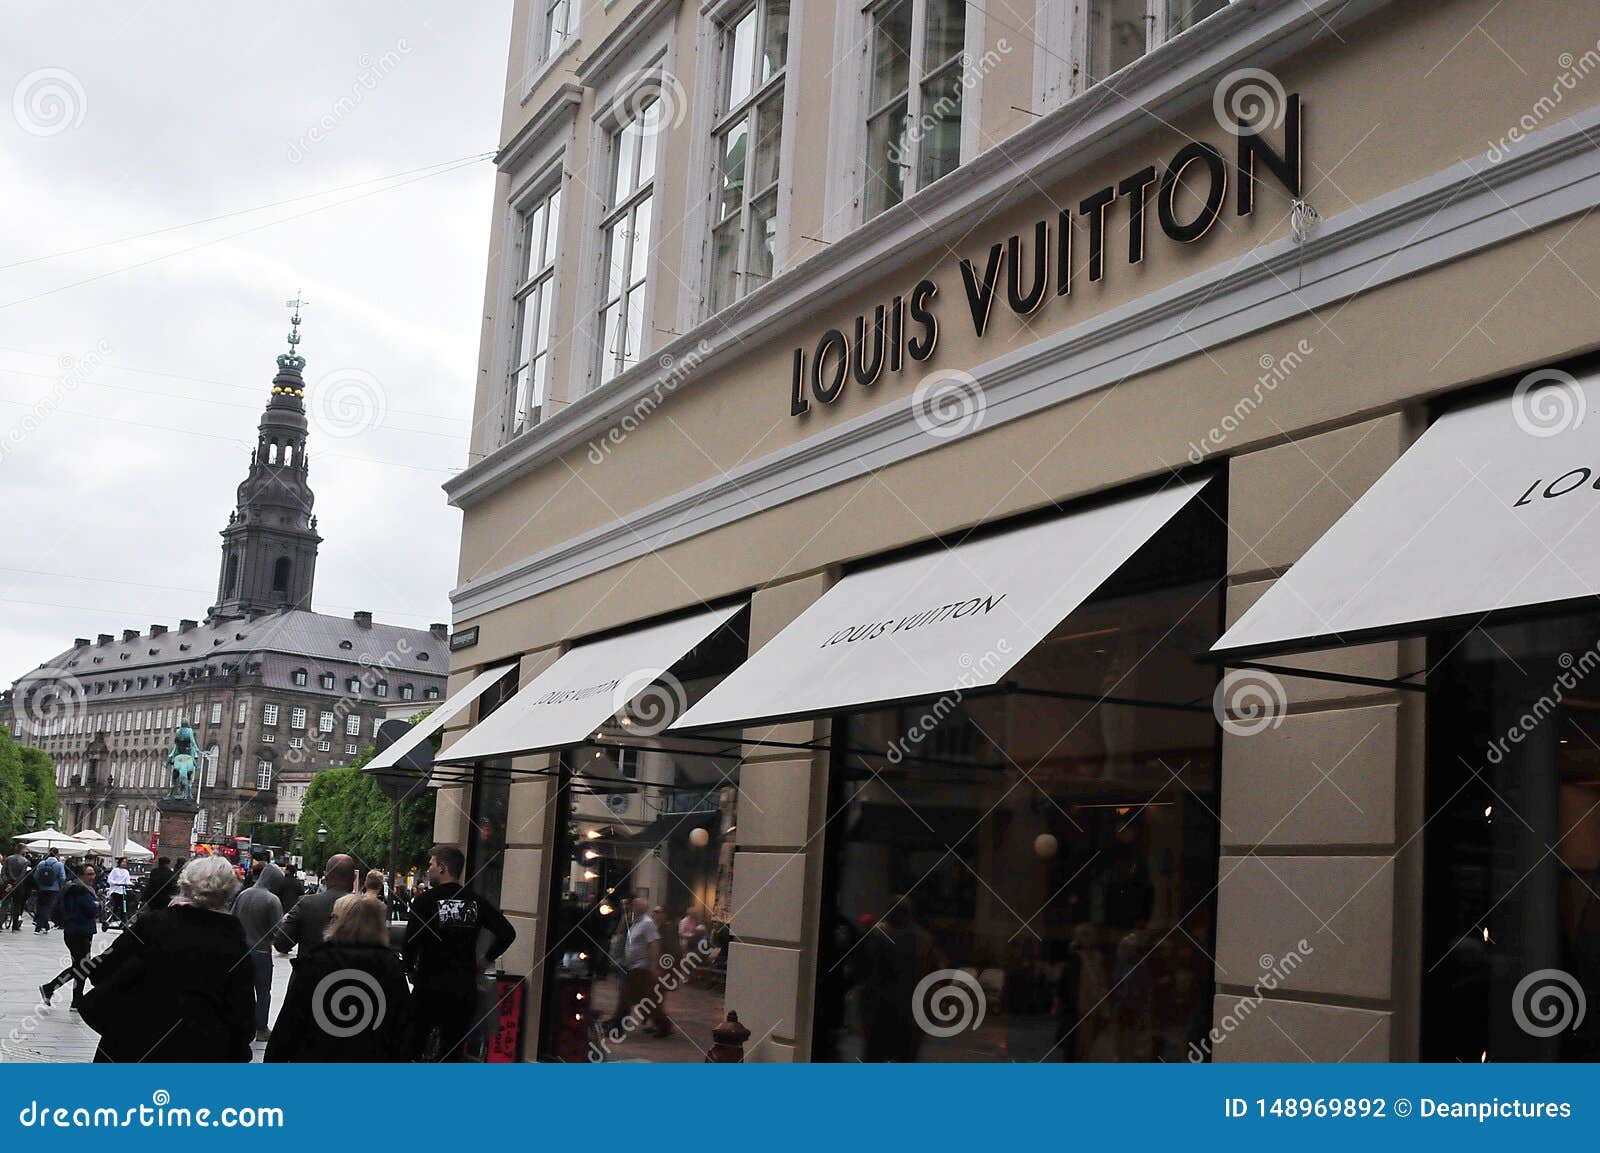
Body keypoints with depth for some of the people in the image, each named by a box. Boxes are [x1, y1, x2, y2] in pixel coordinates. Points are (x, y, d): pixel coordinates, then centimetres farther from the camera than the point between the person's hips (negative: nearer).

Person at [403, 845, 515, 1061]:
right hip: (465, 988, 4)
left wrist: (410, 969, 1)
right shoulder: (476, 902, 4)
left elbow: (411, 940, -16)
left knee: (415, 1044, 9)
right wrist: (484, 960, 11)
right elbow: (507, 933, 2)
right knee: (452, 1049, 11)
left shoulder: (425, 901, -9)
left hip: (430, 986, -4)